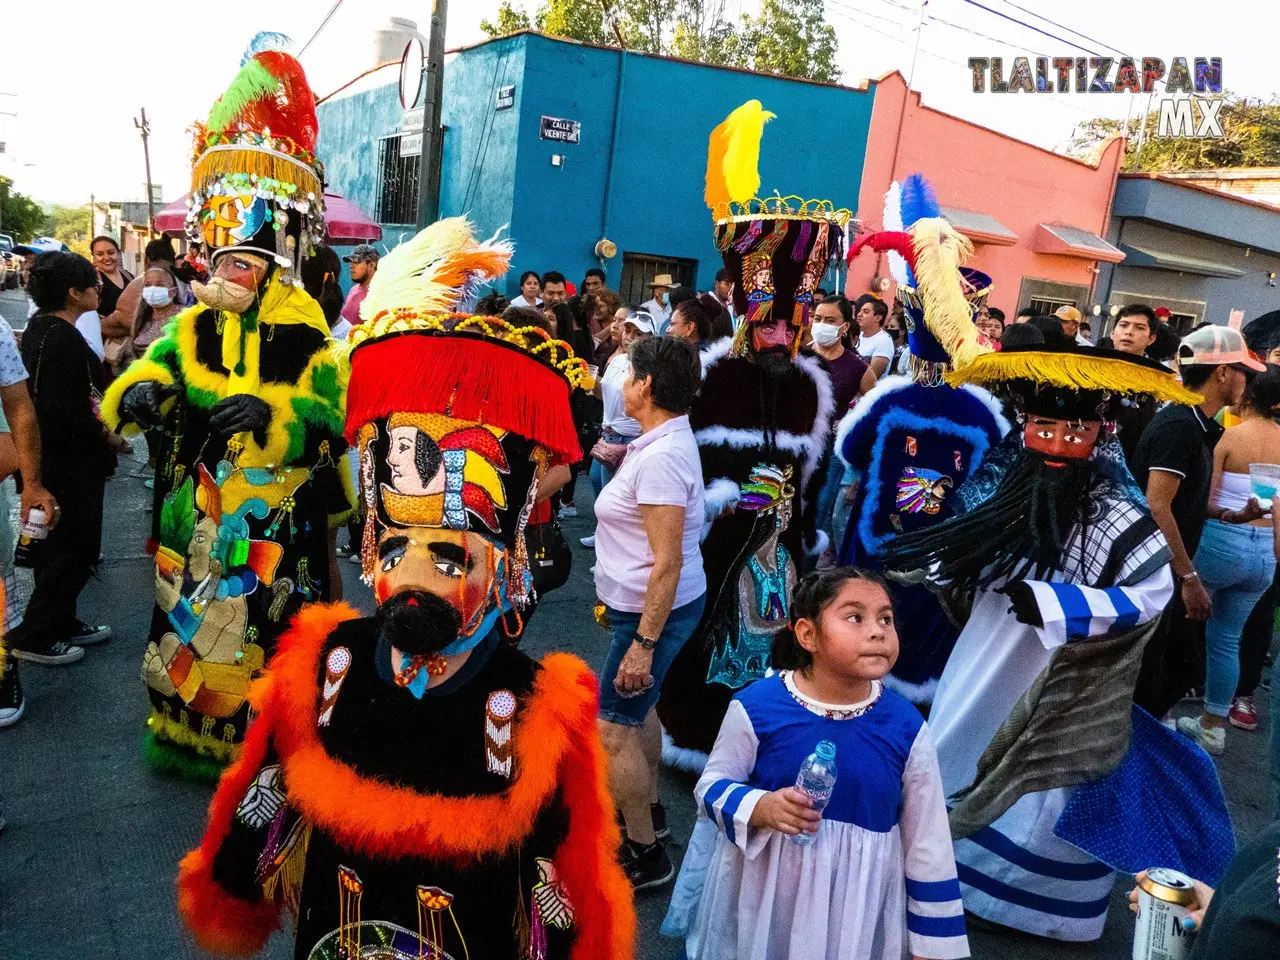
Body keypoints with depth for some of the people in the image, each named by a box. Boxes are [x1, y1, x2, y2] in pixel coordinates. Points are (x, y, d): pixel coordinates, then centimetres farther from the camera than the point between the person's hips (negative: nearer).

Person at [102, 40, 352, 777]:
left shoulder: (310, 340, -8)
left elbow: (329, 420, -18)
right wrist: (136, 394, -30)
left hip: (279, 521, -4)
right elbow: (128, 391, -6)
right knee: (187, 624, 18)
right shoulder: (191, 329, 3)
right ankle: (182, 734, 39)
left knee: (270, 632, 8)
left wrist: (270, 414, -35)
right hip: (195, 513, 4)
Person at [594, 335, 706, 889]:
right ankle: (648, 810, 44)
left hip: (654, 610, -10)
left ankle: (645, 854, 14)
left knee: (614, 730, -1)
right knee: (637, 709, 25)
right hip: (642, 601, 10)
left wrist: (643, 643, -25)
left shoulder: (661, 458, -27)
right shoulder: (663, 439, 5)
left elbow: (668, 563, -28)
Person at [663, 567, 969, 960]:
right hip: (762, 892, 0)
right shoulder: (756, 706, -15)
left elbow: (928, 846, -2)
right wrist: (762, 808, -23)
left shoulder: (906, 728, -11)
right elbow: (712, 785, -3)